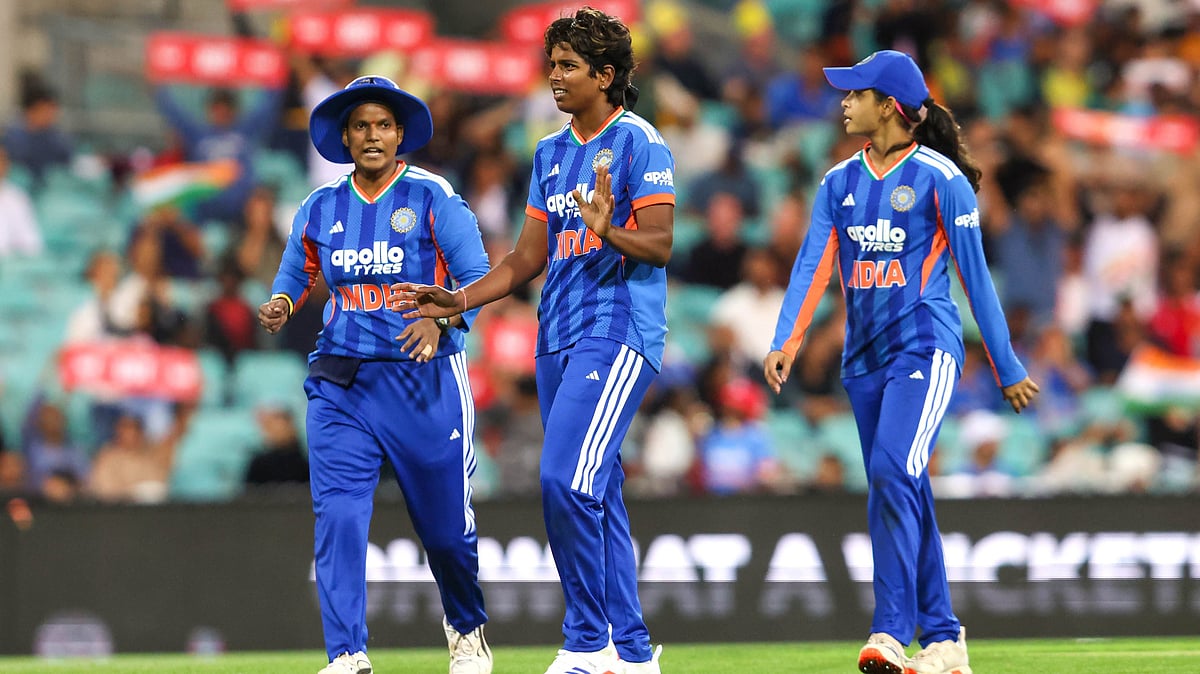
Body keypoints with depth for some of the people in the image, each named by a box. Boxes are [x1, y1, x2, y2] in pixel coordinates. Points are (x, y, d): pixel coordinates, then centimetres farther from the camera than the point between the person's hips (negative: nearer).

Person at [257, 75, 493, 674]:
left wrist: (442, 320, -28)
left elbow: (479, 277, -9)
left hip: (424, 378, -3)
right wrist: (280, 306, -5)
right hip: (340, 382, 3)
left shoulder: (433, 199, -4)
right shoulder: (320, 208, 8)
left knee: (446, 525, 5)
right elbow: (296, 275, 19)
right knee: (337, 518, -13)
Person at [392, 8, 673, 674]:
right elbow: (528, 258, 20)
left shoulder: (638, 145, -6)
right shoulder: (550, 153, 18)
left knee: (566, 479, -19)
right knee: (596, 494, 7)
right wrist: (459, 301, 11)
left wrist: (608, 231, -32)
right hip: (558, 337, 8)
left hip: (617, 331, -8)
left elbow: (661, 246, -13)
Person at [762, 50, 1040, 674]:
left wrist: (1007, 367, 0)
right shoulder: (839, 183, 10)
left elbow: (975, 275, -3)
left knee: (893, 472, -23)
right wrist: (785, 345, -16)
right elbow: (813, 268, 0)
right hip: (864, 358, 7)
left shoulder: (939, 178, -6)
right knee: (897, 497, 7)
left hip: (925, 347, -7)